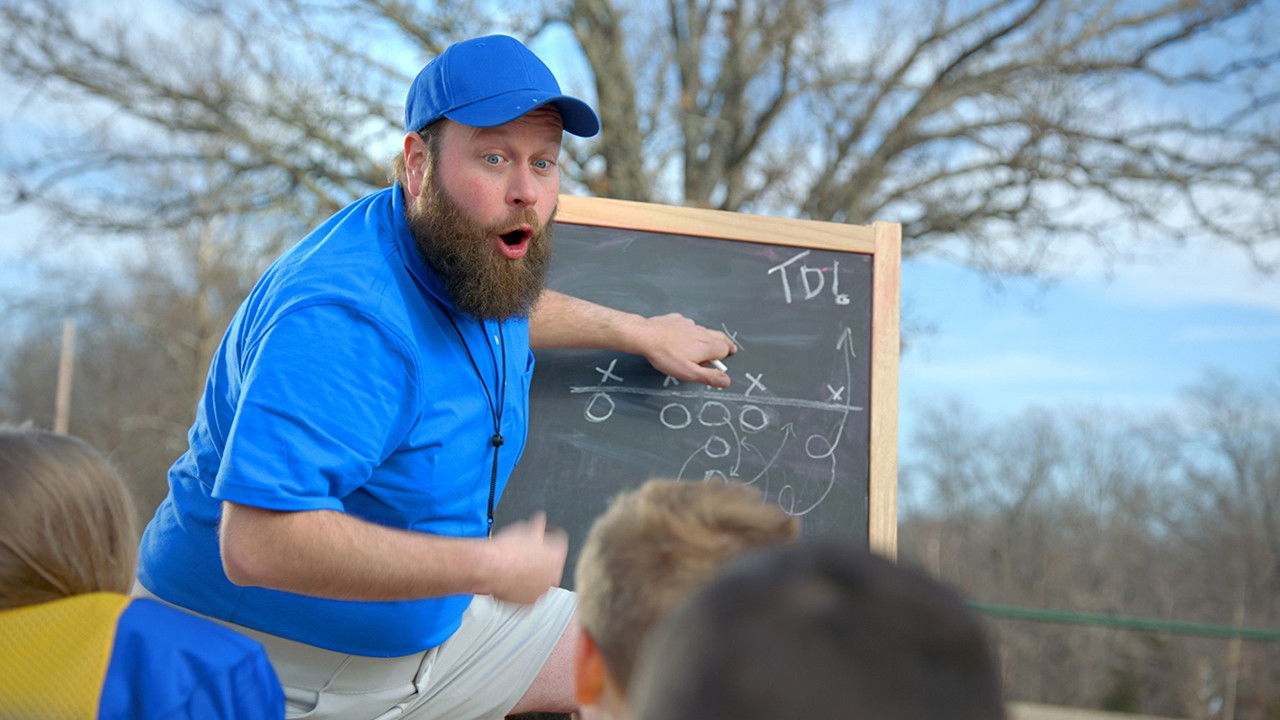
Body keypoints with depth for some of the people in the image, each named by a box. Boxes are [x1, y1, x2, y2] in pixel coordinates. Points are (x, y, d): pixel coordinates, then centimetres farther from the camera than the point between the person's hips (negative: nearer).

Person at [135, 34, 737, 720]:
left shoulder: (475, 258, -2)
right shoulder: (336, 320, -33)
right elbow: (258, 543, -40)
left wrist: (638, 332, 27)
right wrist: (488, 567, -33)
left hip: (428, 624, 8)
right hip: (273, 652, -8)